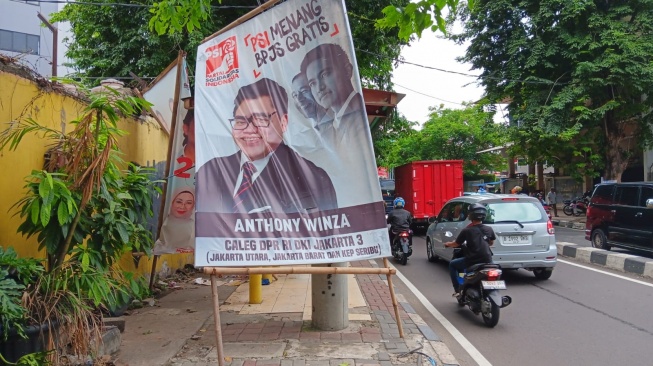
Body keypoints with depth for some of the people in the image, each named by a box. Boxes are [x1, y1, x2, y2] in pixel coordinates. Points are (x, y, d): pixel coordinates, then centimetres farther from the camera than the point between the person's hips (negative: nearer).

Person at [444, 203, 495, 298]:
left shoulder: (467, 231, -8)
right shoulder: (489, 229, 3)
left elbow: (456, 244, 3)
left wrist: (447, 244, 24)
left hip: (472, 262, -4)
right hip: (487, 261, 4)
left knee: (452, 264, 21)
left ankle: (457, 290, 15)